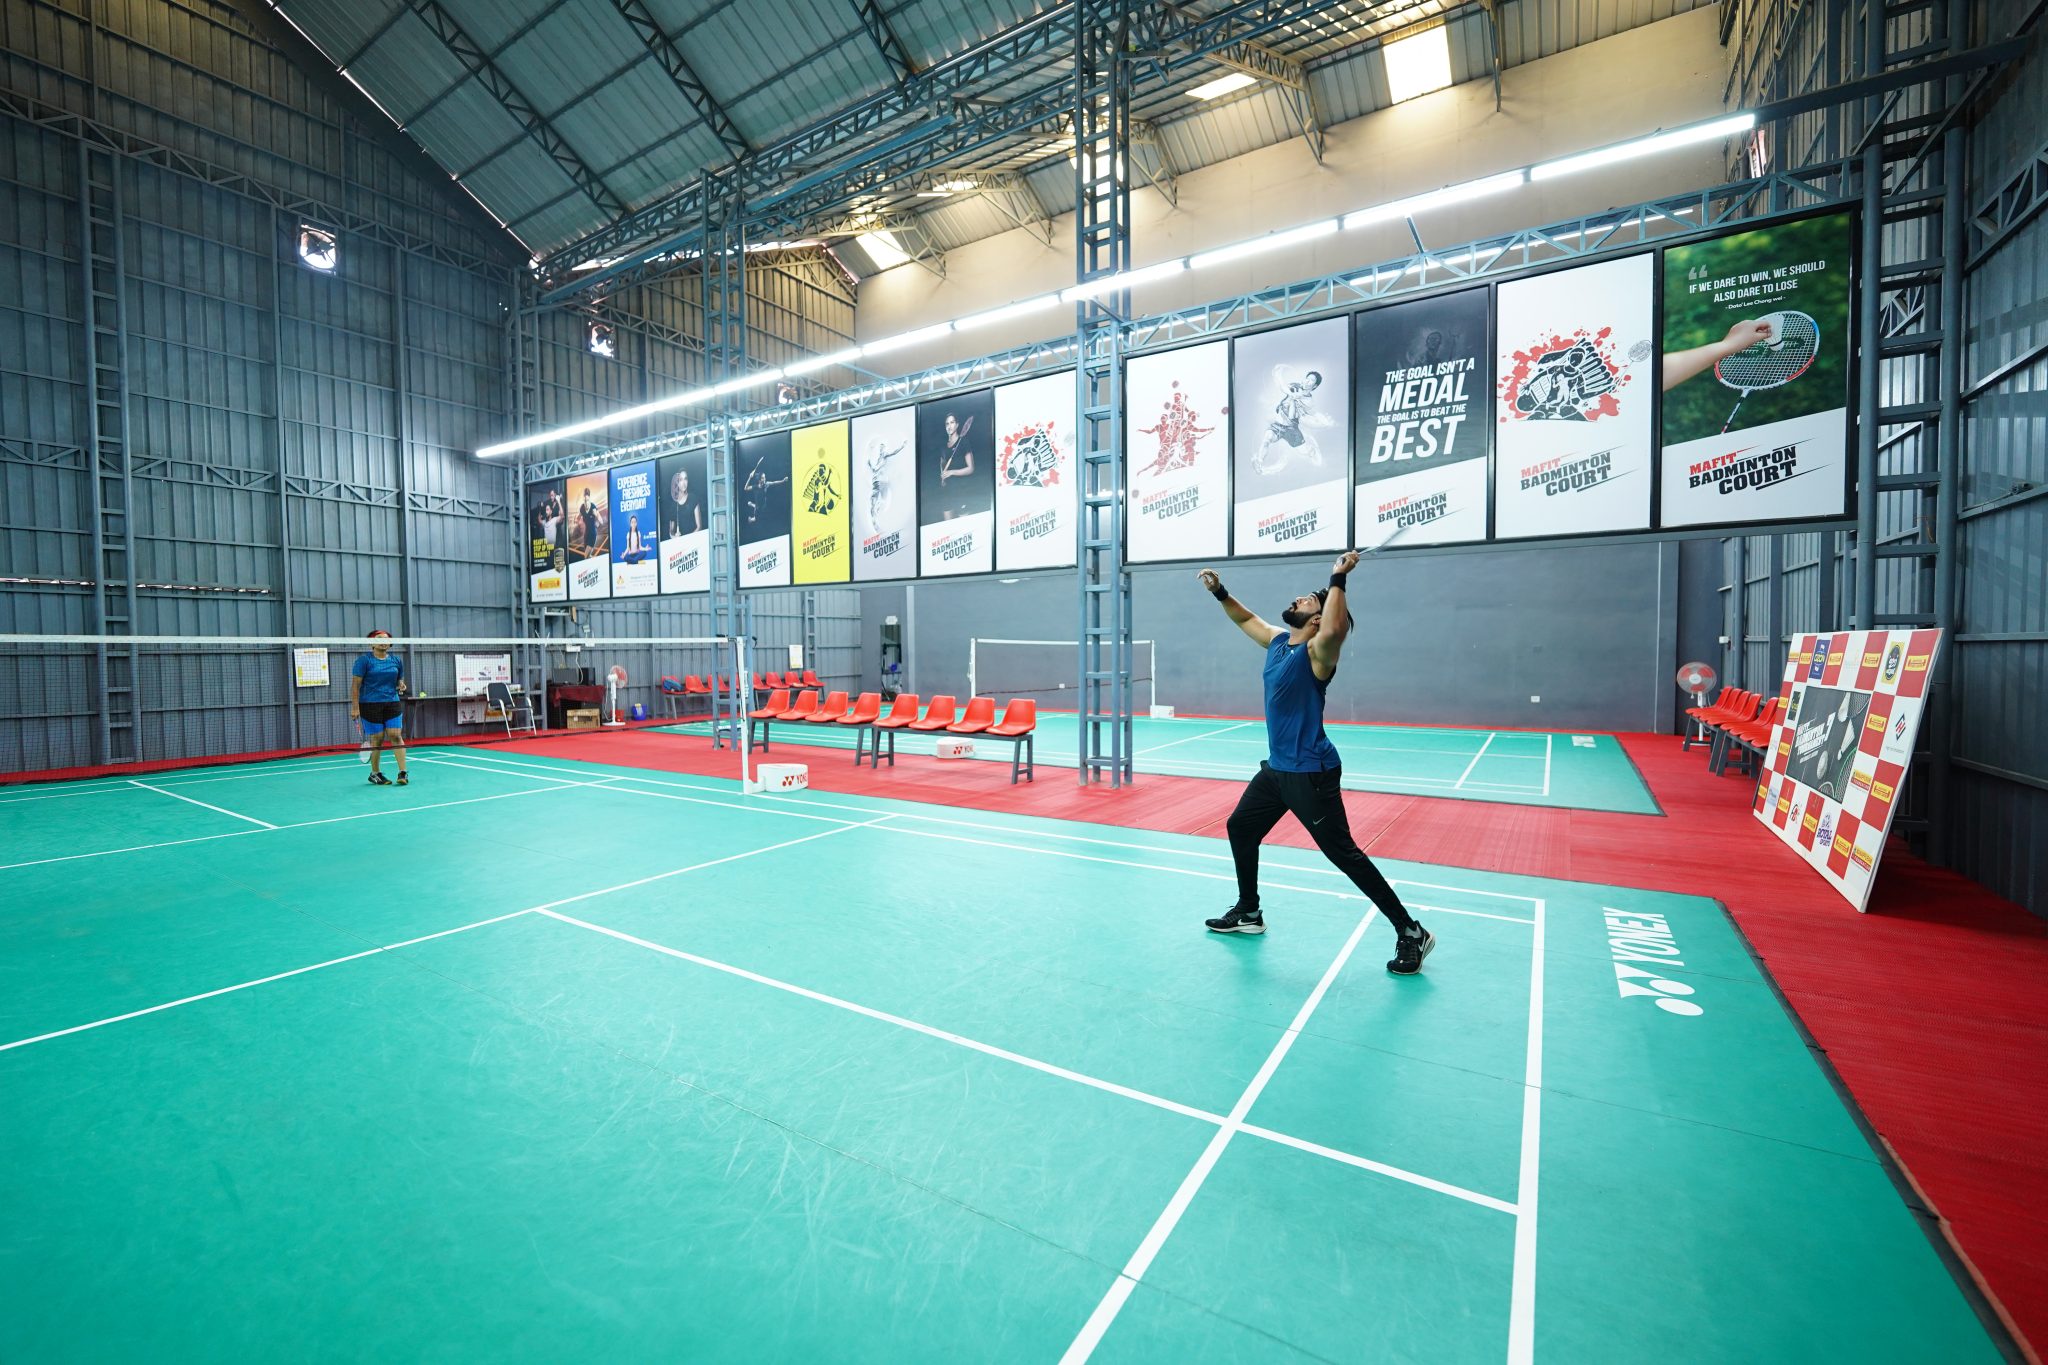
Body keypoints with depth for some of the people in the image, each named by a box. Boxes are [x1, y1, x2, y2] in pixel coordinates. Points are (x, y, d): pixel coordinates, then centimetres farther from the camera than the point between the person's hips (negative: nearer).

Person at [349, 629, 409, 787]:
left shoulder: (397, 660, 11)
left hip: (393, 703, 3)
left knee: (396, 735, -6)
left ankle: (402, 772, -6)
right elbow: (355, 684, -4)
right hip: (370, 705, -3)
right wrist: (355, 707, -9)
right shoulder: (364, 660, -2)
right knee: (377, 739, 1)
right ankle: (375, 774, 16)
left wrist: (401, 686, -3)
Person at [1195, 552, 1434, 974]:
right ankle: (1249, 913, 34)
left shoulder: (1318, 650, -16)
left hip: (1310, 773, -9)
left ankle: (1411, 933, 8)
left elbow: (1336, 629, -40)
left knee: (1343, 853, -6)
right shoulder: (1277, 641, 8)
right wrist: (1219, 592, 15)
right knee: (1240, 828, 17)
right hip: (1275, 769, 9)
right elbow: (1246, 619, 25)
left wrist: (1337, 581, -32)